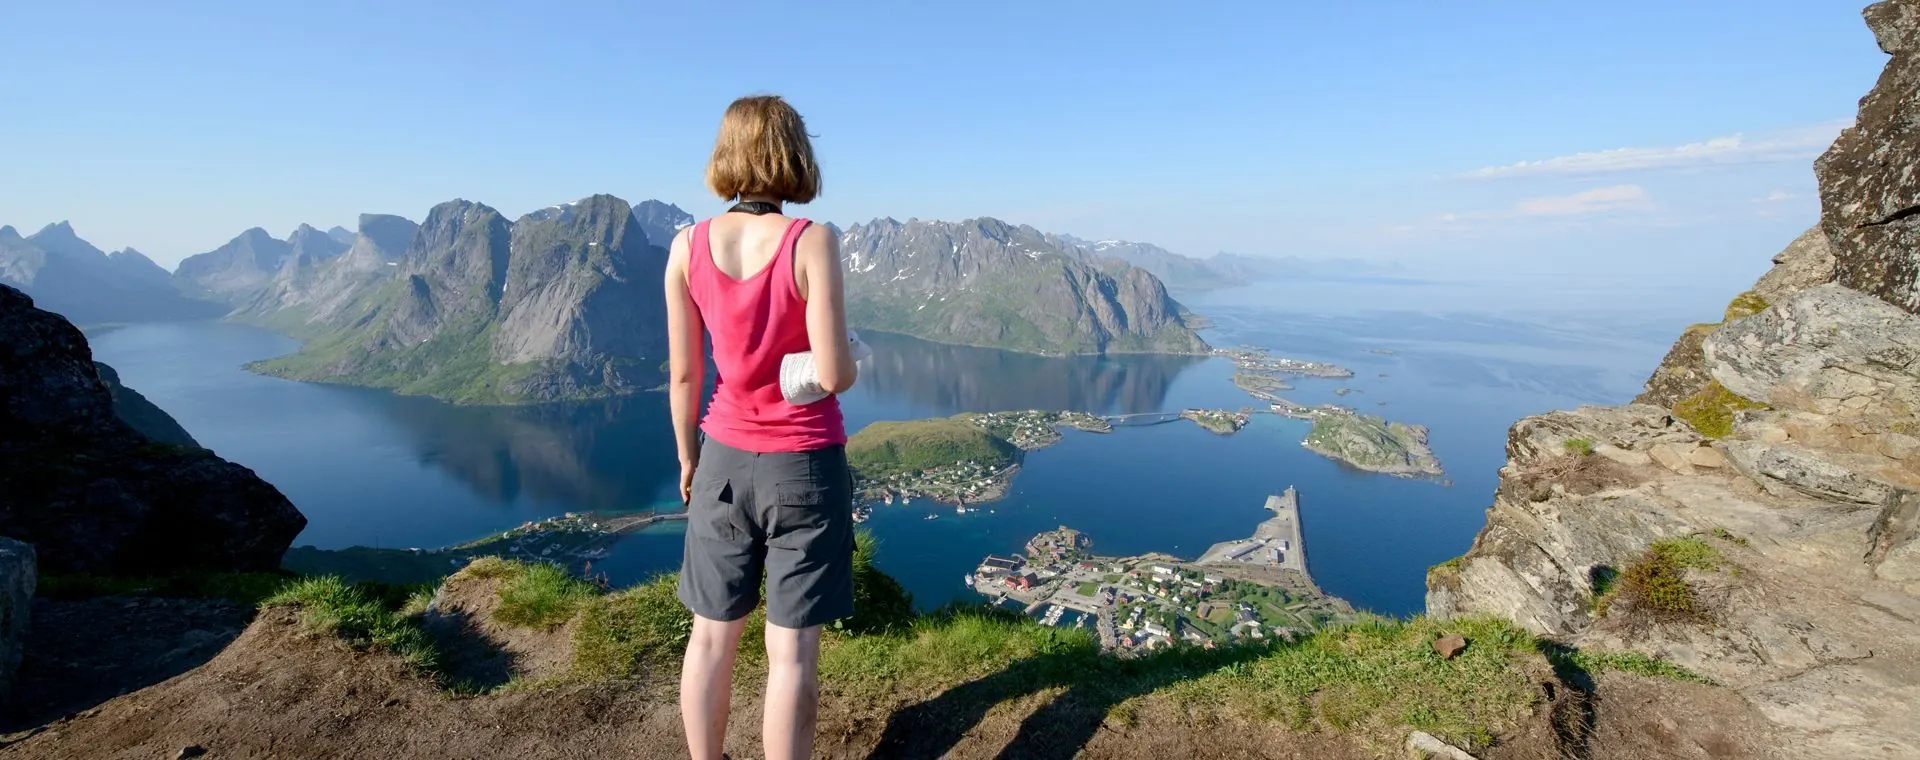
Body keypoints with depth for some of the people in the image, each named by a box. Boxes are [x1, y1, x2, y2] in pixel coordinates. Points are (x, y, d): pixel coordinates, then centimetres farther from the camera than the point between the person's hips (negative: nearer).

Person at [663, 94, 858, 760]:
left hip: (725, 460, 4)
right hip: (804, 464, -3)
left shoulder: (688, 246, -3)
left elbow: (682, 374, 1)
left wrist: (687, 458, 14)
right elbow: (833, 375, -19)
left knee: (712, 635, 18)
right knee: (792, 650, 7)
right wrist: (853, 363, 4)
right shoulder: (812, 243, -14)